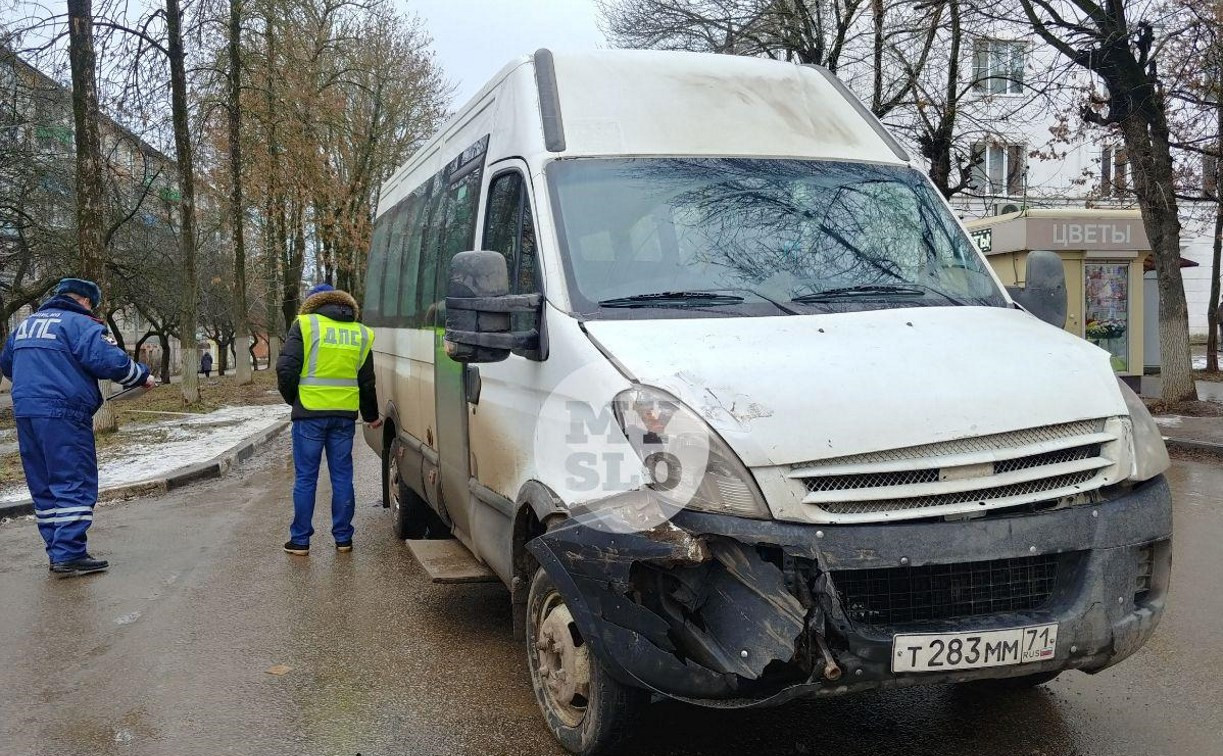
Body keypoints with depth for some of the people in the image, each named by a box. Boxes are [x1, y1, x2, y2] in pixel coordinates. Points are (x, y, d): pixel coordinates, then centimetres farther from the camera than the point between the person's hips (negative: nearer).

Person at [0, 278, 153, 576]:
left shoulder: (25, 324, 19)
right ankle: (69, 554, -8)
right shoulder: (80, 323, -7)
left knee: (43, 486, 13)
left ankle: (57, 552, 17)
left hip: (25, 413, 8)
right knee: (75, 484, -5)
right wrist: (142, 376, -1)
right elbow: (110, 360, -17)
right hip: (63, 414, -8)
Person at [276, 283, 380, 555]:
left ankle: (300, 540, 10)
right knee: (342, 476, 11)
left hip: (310, 413, -3)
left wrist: (291, 398, 11)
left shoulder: (305, 325, -2)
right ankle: (343, 538, 15)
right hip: (345, 414, 3)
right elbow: (367, 382, 16)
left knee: (305, 478, 5)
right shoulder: (361, 333, 11)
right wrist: (371, 415, 28)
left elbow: (286, 369, -8)